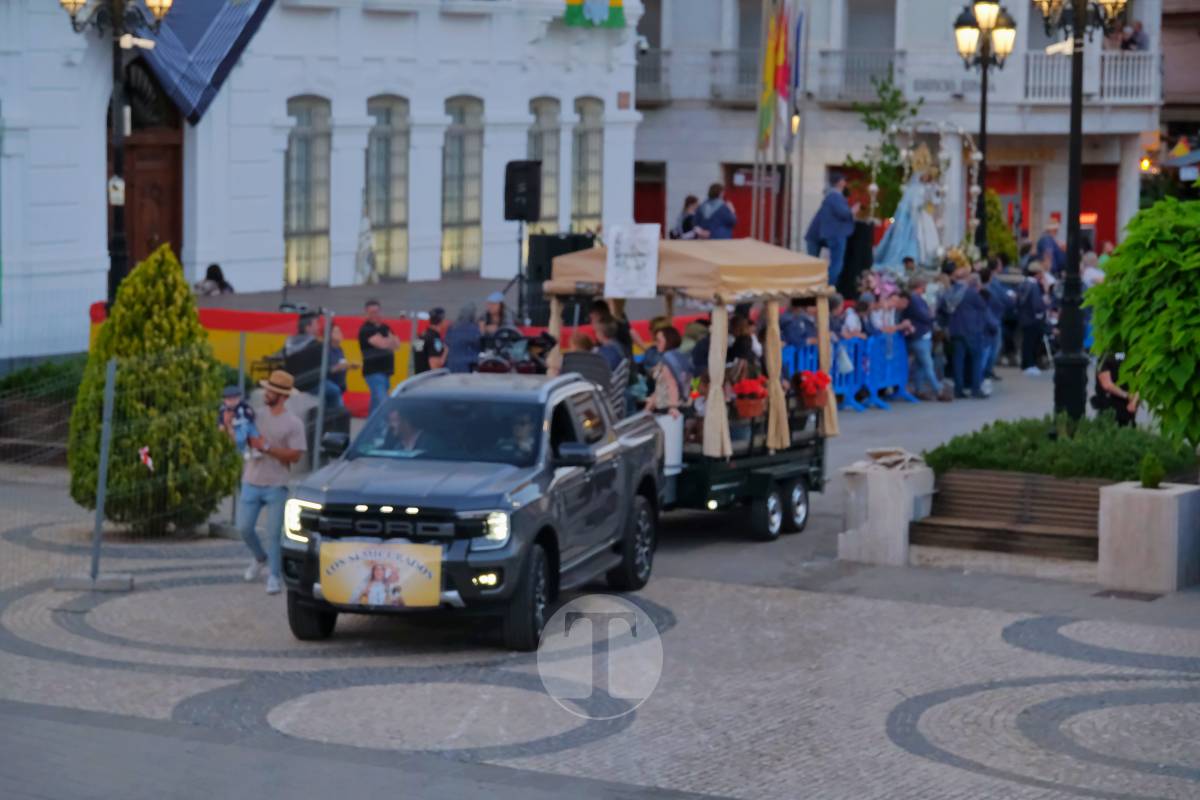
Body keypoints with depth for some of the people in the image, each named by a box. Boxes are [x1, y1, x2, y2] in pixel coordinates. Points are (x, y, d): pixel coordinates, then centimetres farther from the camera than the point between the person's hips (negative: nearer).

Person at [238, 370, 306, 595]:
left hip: (276, 486, -4)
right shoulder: (257, 417, 9)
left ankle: (273, 577, 5)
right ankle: (260, 558, 30)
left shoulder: (293, 423, -5)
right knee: (244, 528, 3)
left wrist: (266, 447, -18)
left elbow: (295, 455, -13)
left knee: (274, 534, -4)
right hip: (251, 483, 4)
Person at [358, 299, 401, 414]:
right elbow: (382, 344, -21)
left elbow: (397, 345, 5)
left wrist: (386, 342, -15)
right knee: (382, 403, -19)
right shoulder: (366, 330, -11)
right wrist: (392, 341, -1)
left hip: (385, 371, 8)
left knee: (376, 403, 17)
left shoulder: (384, 327, 13)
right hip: (374, 372, -8)